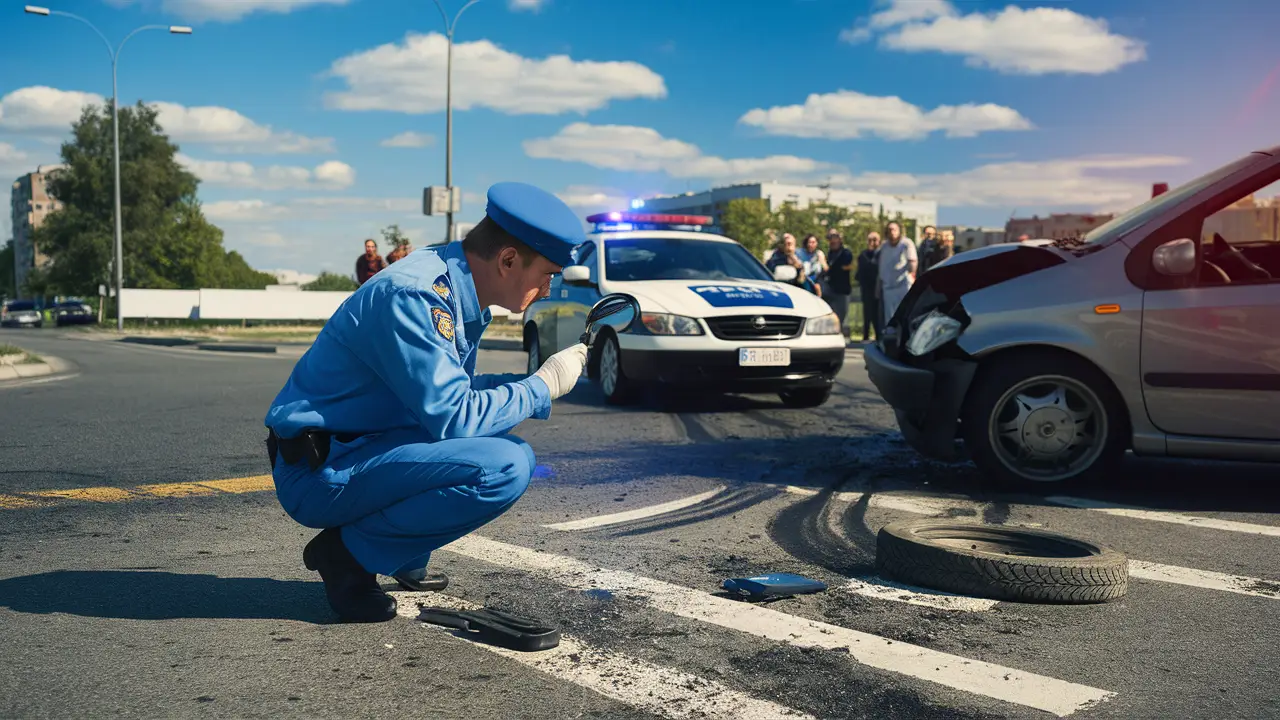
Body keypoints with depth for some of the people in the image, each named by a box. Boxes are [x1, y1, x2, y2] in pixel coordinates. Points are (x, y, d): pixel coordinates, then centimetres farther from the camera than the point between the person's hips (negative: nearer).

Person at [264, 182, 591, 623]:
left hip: (363, 444, 10)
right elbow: (454, 416, -25)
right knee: (503, 469, -24)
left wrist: (536, 383, 3)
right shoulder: (414, 296, -22)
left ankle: (403, 563, 12)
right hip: (318, 475, -10)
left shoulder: (458, 291, 7)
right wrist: (543, 386, -13)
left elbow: (452, 390, 16)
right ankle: (348, 554, -8)